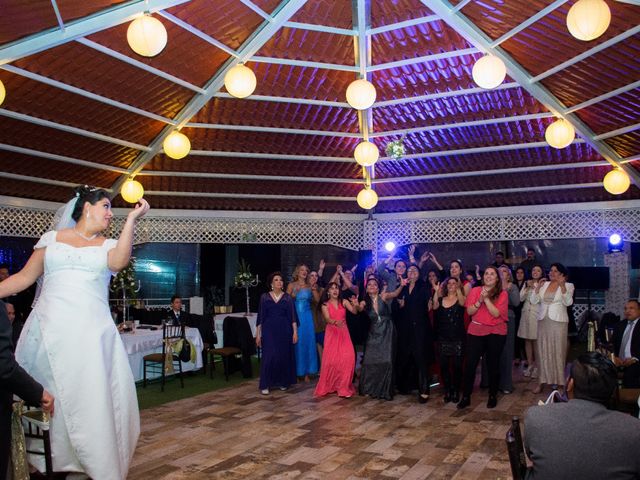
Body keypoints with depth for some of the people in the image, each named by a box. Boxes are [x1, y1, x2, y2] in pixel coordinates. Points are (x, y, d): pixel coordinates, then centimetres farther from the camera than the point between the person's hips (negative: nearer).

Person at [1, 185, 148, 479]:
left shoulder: (109, 245, 12)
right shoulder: (52, 238, 12)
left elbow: (119, 262, -11)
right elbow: (24, 278, 13)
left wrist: (131, 219, -13)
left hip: (91, 333, 0)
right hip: (50, 330, 1)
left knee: (93, 398, -4)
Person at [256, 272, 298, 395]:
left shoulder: (288, 298, 5)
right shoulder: (264, 297, 3)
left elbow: (292, 316, 3)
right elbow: (260, 317, 4)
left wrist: (295, 332, -4)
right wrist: (258, 334, 1)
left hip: (284, 330, 1)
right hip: (269, 330, -1)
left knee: (284, 356, 3)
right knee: (269, 356, -8)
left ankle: (283, 382, 19)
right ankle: (265, 385, -1)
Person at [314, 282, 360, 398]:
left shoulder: (344, 302, 5)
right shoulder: (325, 304, 1)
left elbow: (354, 311, -8)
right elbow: (327, 319, -14)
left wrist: (356, 305, -31)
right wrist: (335, 322, -36)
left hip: (343, 333, 1)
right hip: (331, 333, -1)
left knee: (347, 358, -13)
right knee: (331, 359, -3)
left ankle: (343, 387, -4)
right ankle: (328, 386, 14)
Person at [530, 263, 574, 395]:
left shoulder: (568, 285, -1)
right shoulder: (544, 284, 9)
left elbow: (568, 302, -16)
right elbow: (533, 301, 2)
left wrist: (562, 286, -25)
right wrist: (538, 287, -11)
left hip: (558, 322, -4)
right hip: (543, 321, 4)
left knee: (558, 351, -1)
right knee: (542, 351, 7)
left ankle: (560, 383, 6)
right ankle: (542, 381, 14)